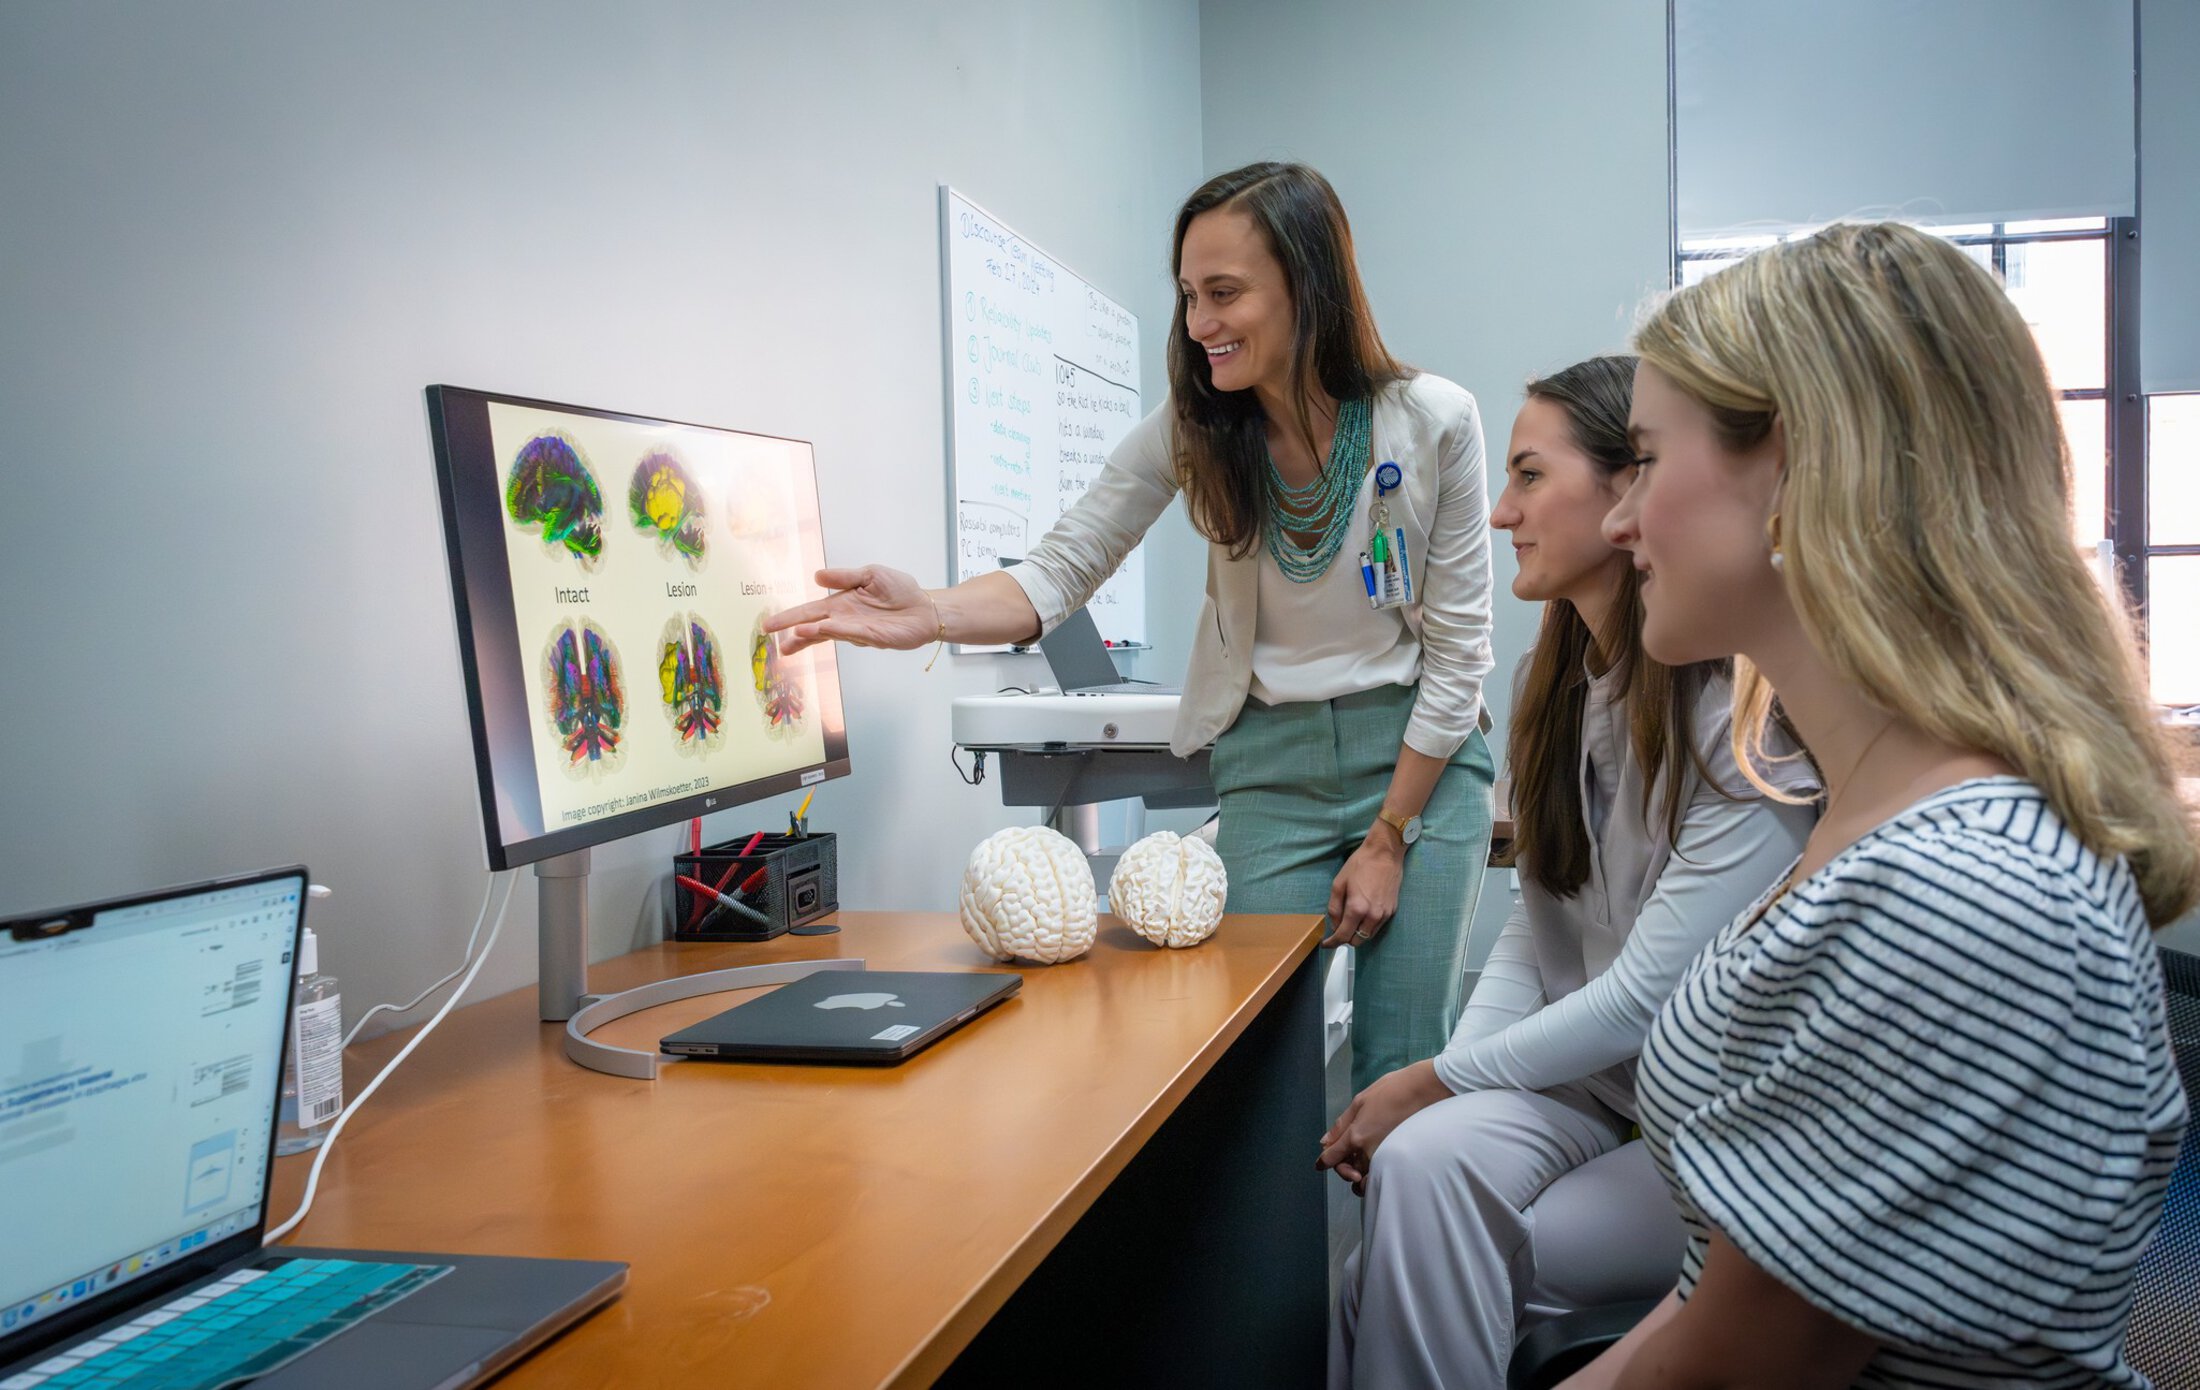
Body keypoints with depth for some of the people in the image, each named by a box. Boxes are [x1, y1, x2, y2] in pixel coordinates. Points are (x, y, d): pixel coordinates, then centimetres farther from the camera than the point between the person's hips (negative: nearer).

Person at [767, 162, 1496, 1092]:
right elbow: (1061, 570, -8)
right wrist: (929, 615, -29)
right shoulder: (1192, 427, -7)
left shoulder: (1433, 422, -12)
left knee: (1404, 1069, 0)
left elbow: (1458, 645, -7)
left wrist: (1388, 837, -7)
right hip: (1269, 762, 2)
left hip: (1421, 753, -1)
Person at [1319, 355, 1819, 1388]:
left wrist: (1438, 1082, -13)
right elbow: (1535, 928, 8)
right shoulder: (1557, 681, 5)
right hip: (1587, 1076, 6)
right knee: (1420, 1160, -25)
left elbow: (1650, 993, -21)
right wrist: (1451, 1077, -7)